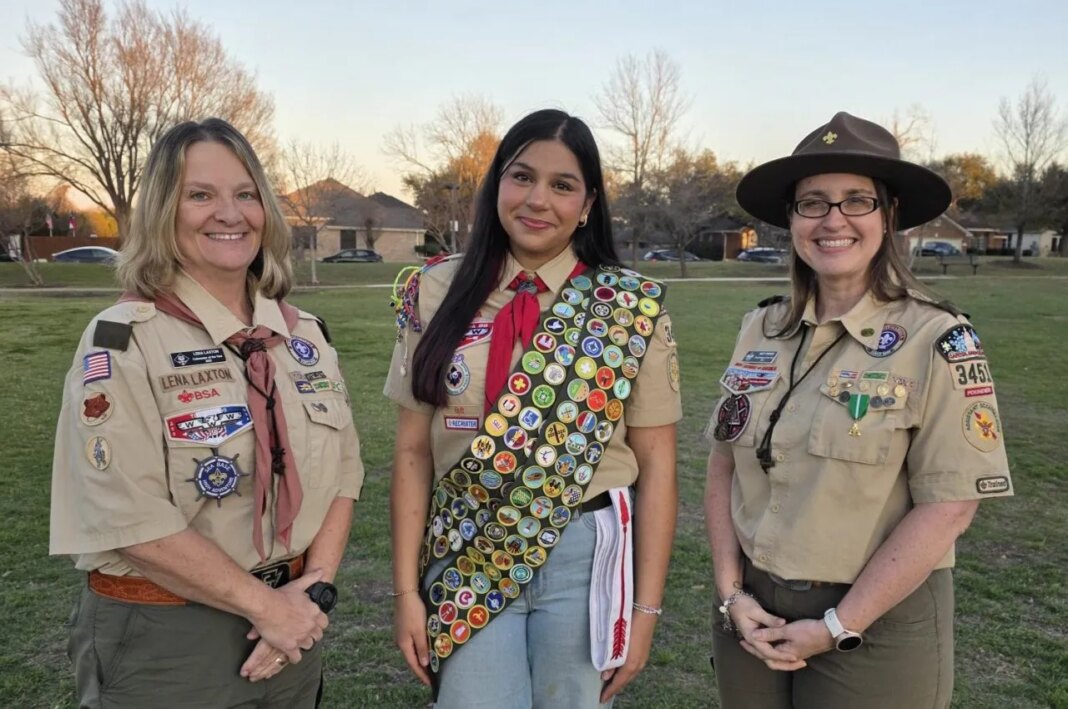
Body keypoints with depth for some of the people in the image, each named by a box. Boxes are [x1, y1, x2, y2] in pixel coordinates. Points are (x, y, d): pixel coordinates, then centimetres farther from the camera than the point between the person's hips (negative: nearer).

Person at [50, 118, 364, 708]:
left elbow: (342, 469, 4)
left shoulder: (304, 334, 3)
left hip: (291, 626, 5)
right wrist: (265, 604, -16)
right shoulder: (122, 342, -14)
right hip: (164, 643, -5)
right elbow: (132, 519, -20)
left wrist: (316, 583, -8)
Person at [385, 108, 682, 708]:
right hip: (465, 561, 1)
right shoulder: (439, 295, -1)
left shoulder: (632, 306, -5)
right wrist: (408, 589, 0)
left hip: (586, 560, 0)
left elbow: (656, 465, -3)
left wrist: (647, 608, -4)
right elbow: (413, 451, 1)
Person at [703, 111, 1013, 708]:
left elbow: (948, 507, -16)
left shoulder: (938, 340, -13)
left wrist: (838, 627, -15)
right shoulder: (761, 329, 0)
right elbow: (725, 467, 3)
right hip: (755, 613, 4)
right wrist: (732, 592, -6)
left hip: (875, 627, -4)